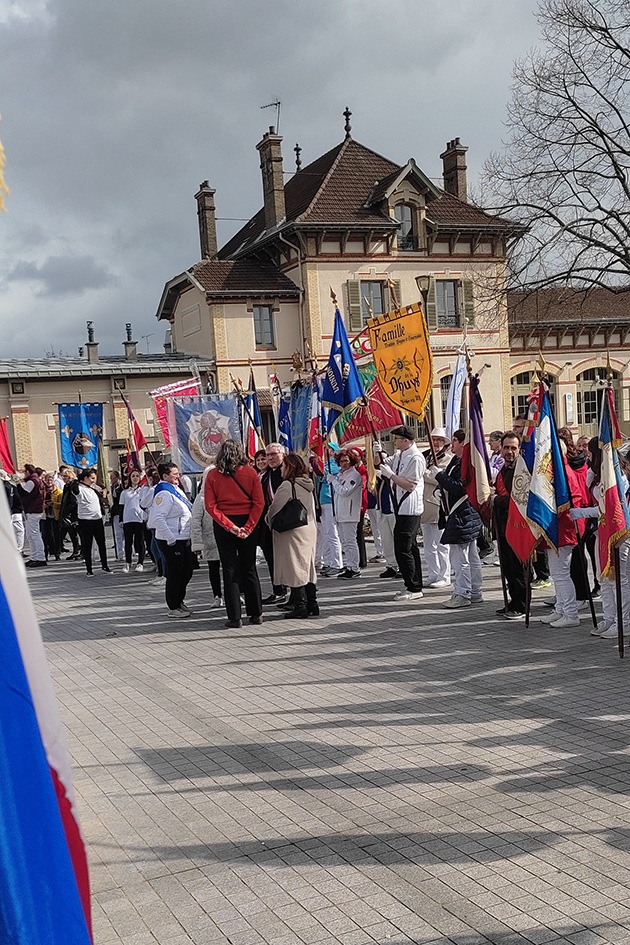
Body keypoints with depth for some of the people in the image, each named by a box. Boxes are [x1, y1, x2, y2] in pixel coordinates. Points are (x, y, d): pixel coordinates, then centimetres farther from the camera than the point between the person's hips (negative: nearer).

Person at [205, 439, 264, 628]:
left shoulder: (213, 475, -3)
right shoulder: (250, 472, -2)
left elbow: (210, 506, -10)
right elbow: (259, 502, -8)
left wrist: (229, 526, -13)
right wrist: (248, 526, -10)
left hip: (224, 526, -1)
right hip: (247, 524, 1)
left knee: (230, 571, 4)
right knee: (249, 569, 11)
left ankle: (234, 617, 4)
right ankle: (256, 613, 15)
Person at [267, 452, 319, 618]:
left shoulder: (287, 485, -14)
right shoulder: (308, 486, 10)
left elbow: (274, 509, -9)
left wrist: (271, 523, 10)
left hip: (292, 533, -8)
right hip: (309, 530, 8)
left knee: (294, 568, -3)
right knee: (307, 566, 12)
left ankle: (300, 606, -4)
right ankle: (312, 604, 16)